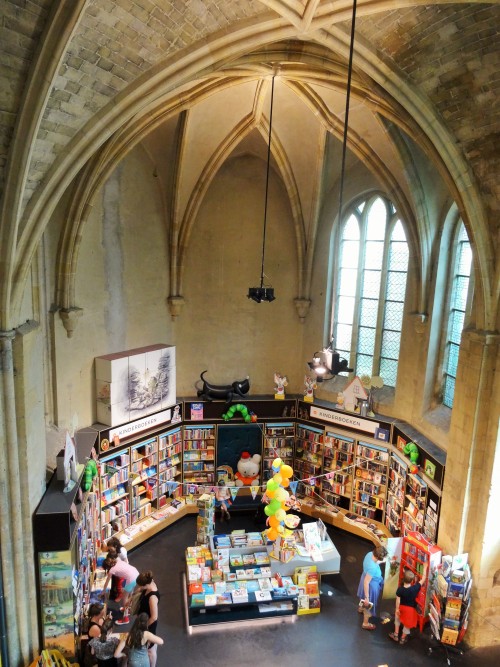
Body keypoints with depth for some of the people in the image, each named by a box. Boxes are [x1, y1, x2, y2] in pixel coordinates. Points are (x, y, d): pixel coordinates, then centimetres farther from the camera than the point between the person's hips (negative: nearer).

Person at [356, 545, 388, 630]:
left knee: (363, 596, 37)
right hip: (371, 585, -8)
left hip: (365, 578, 8)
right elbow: (366, 583, -34)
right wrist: (367, 598, -25)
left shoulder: (370, 554, -21)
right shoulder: (372, 568, -43)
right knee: (368, 605, 20)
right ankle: (365, 623, 45)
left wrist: (381, 561, 10)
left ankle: (361, 608, 67)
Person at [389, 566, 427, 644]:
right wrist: (425, 568, -12)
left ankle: (396, 634, 36)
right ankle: (403, 638, 37)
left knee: (397, 618, 30)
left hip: (402, 607, 1)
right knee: (408, 623, 21)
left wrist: (397, 609, 0)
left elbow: (398, 600, -14)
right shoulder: (415, 588, -25)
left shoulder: (400, 589, -22)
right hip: (411, 609, -1)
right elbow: (423, 579, -18)